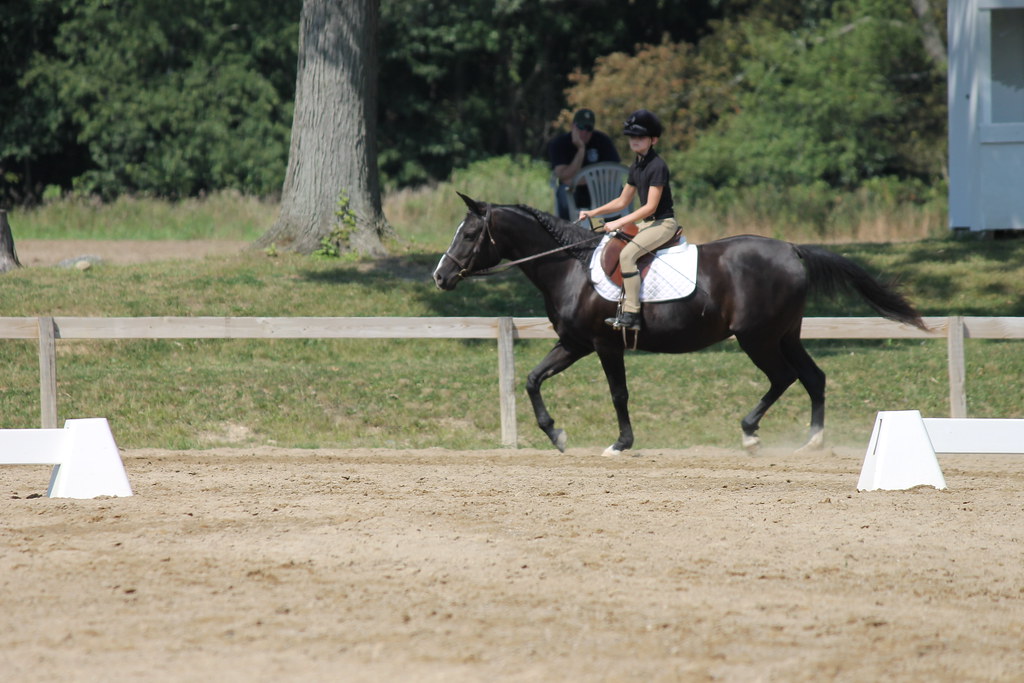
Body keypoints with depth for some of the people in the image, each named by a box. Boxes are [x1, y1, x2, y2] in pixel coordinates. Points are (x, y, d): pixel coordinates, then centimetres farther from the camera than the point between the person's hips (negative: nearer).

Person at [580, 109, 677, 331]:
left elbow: (650, 206, -21)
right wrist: (593, 213, 9)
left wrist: (619, 223, -24)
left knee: (628, 253, -27)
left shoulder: (657, 166, -16)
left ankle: (631, 313, -27)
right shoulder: (636, 167, 12)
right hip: (646, 223, 10)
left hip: (664, 223, -10)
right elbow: (622, 201, 20)